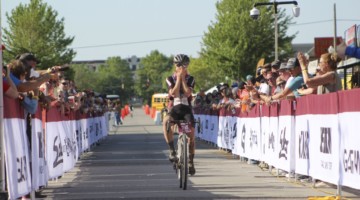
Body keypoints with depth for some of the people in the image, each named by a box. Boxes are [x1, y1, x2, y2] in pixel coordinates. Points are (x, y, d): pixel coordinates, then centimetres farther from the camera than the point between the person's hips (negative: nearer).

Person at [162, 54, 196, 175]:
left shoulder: (190, 79, 2)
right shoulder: (170, 79, 1)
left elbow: (188, 93, -16)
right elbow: (173, 93, -16)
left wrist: (183, 78, -13)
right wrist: (179, 78, -15)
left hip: (187, 109, 1)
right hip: (175, 108, -1)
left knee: (191, 134, -7)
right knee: (166, 121, -34)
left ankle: (191, 162, 10)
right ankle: (172, 151, -29)